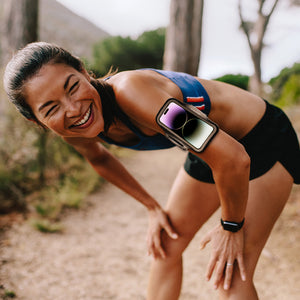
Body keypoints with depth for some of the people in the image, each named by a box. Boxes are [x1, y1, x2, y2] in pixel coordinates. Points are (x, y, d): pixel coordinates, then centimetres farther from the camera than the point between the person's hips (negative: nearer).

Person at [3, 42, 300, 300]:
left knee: (230, 276, -11)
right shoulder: (74, 133, -14)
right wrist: (152, 207, 13)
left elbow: (233, 159, -36)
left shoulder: (130, 90, -39)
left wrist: (231, 227, -19)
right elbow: (99, 157, 12)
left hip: (262, 137, -6)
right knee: (166, 248, 15)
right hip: (211, 142, 7)